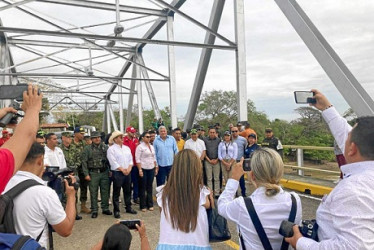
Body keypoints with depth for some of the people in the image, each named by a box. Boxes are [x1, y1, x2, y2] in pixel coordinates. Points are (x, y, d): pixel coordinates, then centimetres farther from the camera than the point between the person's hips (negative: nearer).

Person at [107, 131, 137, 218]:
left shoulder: (127, 148, 13)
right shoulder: (111, 149, -7)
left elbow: (130, 159, 10)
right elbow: (113, 162, -14)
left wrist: (129, 168, -6)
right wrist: (122, 170, -15)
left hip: (127, 172, 6)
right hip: (117, 173, -6)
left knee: (128, 191, 14)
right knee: (116, 192, 2)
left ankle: (128, 208, 26)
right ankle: (116, 210, 11)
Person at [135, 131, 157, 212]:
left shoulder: (152, 147, 13)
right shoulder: (140, 147, -6)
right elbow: (137, 159, -10)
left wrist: (156, 167, 12)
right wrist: (140, 170, -15)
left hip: (151, 169, 5)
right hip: (143, 169, -5)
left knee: (150, 187, 10)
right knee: (143, 188, 3)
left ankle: (150, 204, 19)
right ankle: (143, 206, 12)